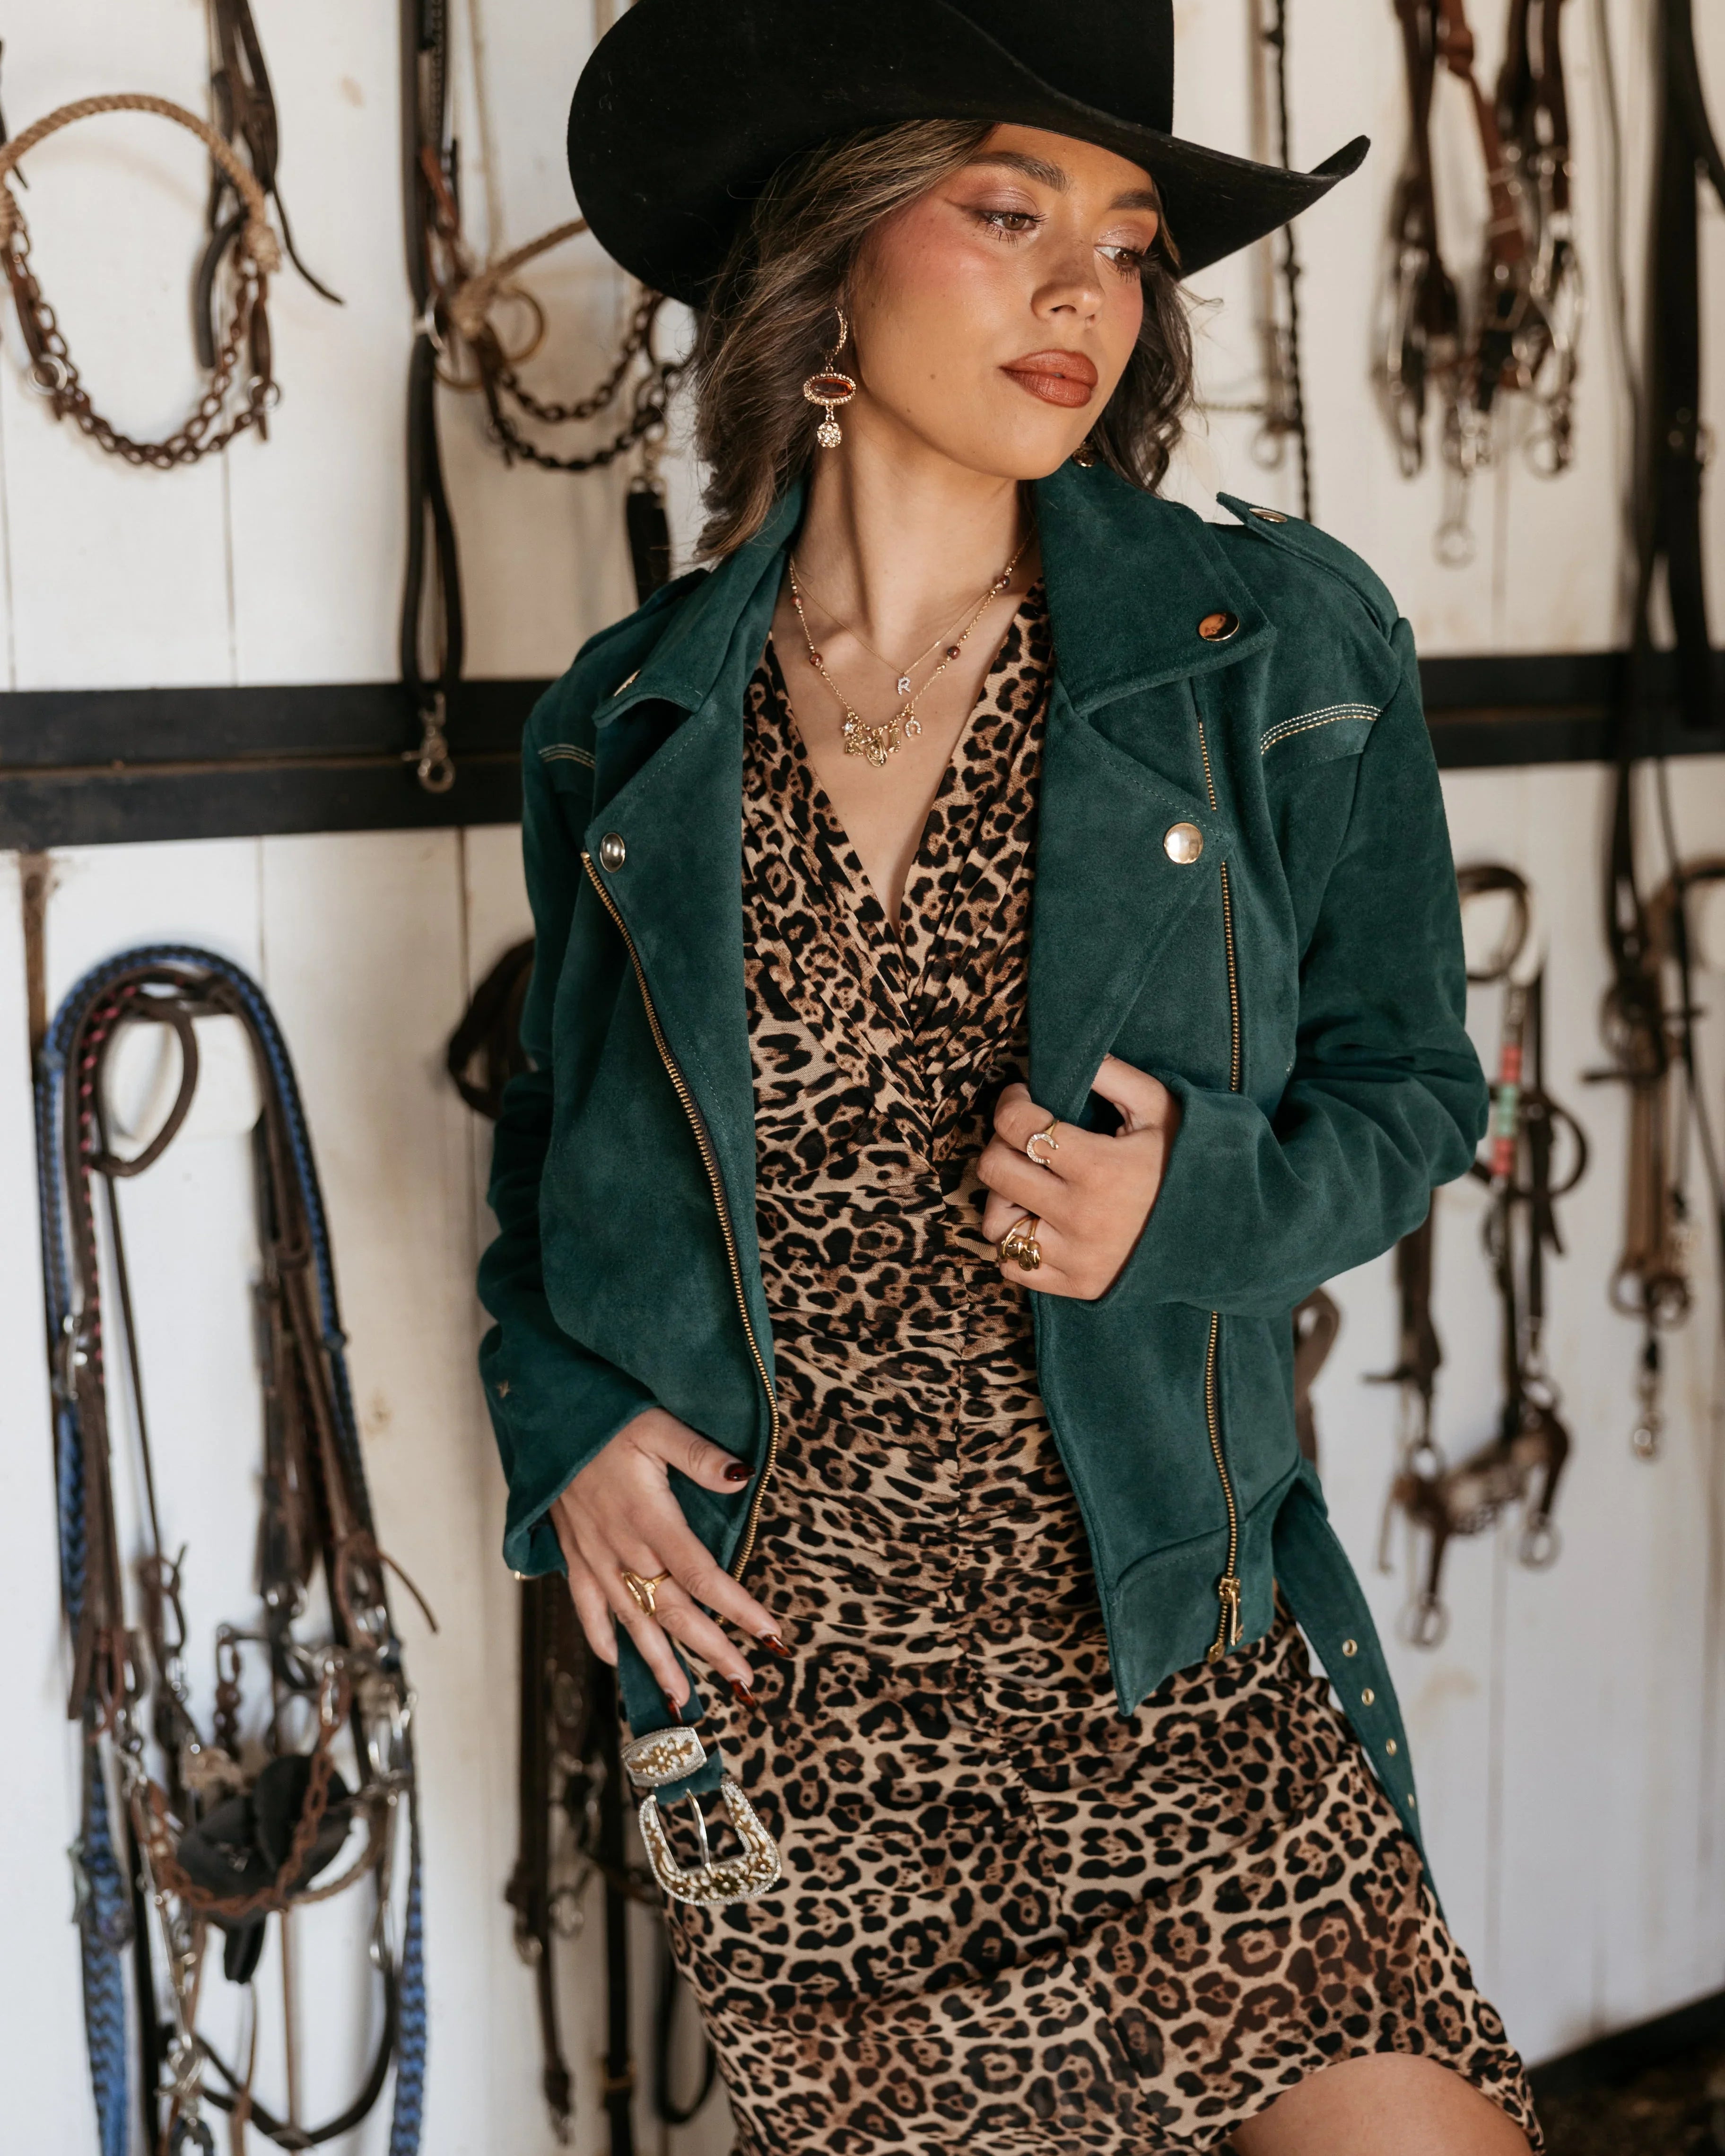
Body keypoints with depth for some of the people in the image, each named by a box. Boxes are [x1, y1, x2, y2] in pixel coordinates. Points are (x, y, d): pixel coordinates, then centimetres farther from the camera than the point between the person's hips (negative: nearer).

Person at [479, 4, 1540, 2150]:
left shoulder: (1279, 652, -3)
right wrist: (561, 1413, -1)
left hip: (1167, 1654, -1)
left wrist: (1187, 1210, -16)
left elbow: (1405, 1089, 4)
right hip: (768, 1692, 1)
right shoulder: (627, 726, 3)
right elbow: (556, 1137, 16)